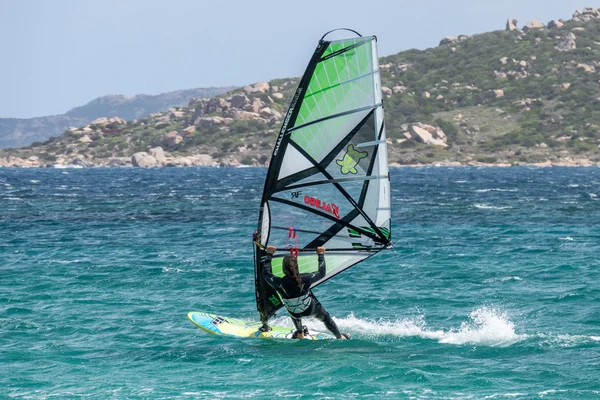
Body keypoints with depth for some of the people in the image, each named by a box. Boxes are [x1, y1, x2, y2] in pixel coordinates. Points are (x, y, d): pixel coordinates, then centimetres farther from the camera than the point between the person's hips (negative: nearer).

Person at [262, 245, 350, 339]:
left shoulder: (280, 284, -31)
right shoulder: (304, 279, -32)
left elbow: (266, 273, -10)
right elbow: (321, 273, -13)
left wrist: (269, 255, -1)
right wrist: (321, 255, -1)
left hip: (295, 314, 1)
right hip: (311, 309, -1)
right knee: (325, 317, 29)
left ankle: (300, 334, 42)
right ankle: (340, 337, 47)